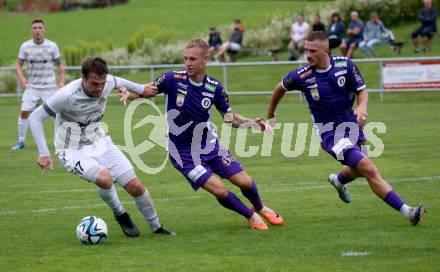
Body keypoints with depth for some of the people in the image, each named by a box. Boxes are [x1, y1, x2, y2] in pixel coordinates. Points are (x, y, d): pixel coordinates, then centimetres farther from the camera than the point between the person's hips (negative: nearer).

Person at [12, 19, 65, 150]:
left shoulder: (52, 46, -4)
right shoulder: (25, 46, -2)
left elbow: (59, 65, 5)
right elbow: (19, 64, 6)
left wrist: (62, 81, -8)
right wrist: (21, 77, -14)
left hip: (49, 86, -1)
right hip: (32, 86, 1)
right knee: (24, 112, -8)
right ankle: (21, 141, 5)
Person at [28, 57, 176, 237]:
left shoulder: (108, 83, -11)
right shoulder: (68, 95, -27)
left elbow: (118, 82, 17)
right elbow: (35, 118, -20)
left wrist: (141, 89, 33)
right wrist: (43, 154, -25)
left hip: (100, 143, 5)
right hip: (74, 153, -5)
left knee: (135, 186, -3)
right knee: (105, 178, -33)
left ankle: (156, 227, 21)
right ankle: (120, 215, -1)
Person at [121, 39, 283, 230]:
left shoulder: (214, 87, -7)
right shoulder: (173, 79, -17)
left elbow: (230, 117, 2)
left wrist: (251, 122, -15)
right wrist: (128, 93, -29)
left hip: (210, 145, 3)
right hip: (184, 153, -3)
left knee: (245, 182, 1)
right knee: (220, 191, -16)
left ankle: (260, 208, 36)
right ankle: (251, 216, 12)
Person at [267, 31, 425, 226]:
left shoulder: (345, 65, -10)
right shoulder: (301, 76, -14)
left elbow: (362, 91, 0)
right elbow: (281, 88, 7)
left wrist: (362, 107, -22)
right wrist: (270, 114, 20)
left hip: (352, 125, 4)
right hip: (330, 133, -4)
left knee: (357, 170, 25)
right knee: (369, 169, -18)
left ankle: (338, 181, 62)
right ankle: (406, 212, -18)